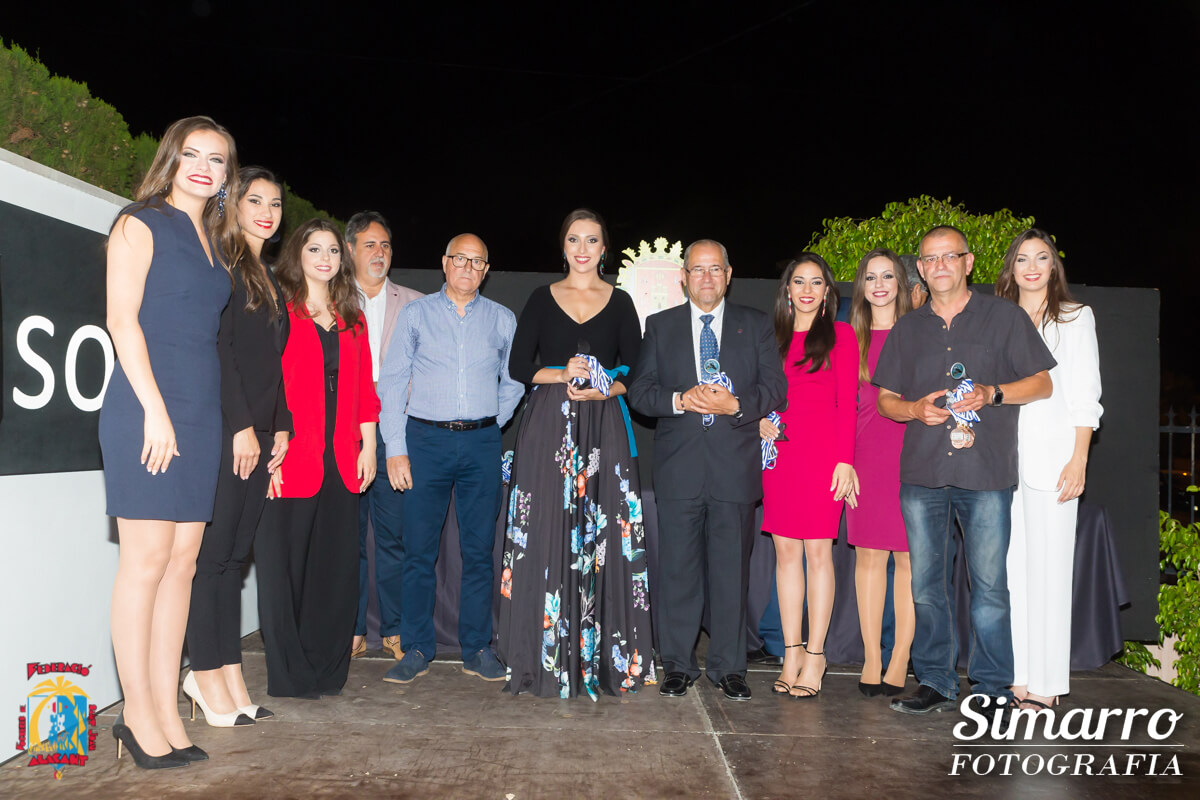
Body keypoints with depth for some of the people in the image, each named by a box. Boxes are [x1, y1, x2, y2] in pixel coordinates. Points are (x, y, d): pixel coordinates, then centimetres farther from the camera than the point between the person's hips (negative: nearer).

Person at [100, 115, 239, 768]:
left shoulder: (214, 241, 19)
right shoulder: (141, 224, 2)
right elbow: (123, 320, -8)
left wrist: (237, 420, 10)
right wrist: (154, 409, -15)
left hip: (201, 414, 6)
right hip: (146, 407, -6)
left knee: (183, 561, 5)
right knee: (147, 560, -4)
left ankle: (167, 711, 13)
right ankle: (138, 713, 6)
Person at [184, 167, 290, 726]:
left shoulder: (267, 277, 22)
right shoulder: (222, 264, -3)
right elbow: (218, 346, -13)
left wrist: (280, 428, 13)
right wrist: (241, 426, -15)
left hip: (258, 433, 8)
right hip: (223, 429, -8)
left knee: (235, 554, 8)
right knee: (214, 550, -3)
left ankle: (228, 672, 13)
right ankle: (208, 674, 5)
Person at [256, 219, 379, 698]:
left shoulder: (351, 319, 17)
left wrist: (368, 446, 8)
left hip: (341, 461, 5)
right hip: (290, 460, -5)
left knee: (337, 567, 7)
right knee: (283, 564, 1)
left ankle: (327, 672, 19)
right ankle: (289, 677, 13)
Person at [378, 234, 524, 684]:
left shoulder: (503, 320, 11)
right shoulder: (415, 314, 7)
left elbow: (513, 382, 19)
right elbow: (392, 382, 3)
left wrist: (492, 424, 7)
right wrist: (396, 448, -4)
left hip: (482, 443, 1)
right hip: (426, 440, -1)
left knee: (479, 550, 4)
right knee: (419, 549, -1)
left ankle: (477, 649, 14)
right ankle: (417, 650, 11)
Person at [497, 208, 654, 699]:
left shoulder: (620, 304, 11)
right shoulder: (542, 300, 11)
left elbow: (636, 372, 7)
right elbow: (518, 366, 5)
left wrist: (606, 388, -12)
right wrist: (562, 374, -11)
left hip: (604, 430, 0)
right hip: (548, 429, 0)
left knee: (602, 540, -2)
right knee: (545, 536, -3)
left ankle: (602, 656, 7)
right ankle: (547, 658, 7)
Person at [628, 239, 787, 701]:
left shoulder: (756, 325, 11)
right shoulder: (660, 326, 11)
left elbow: (775, 388, 4)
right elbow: (639, 391, 4)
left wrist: (735, 404, -14)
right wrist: (680, 400, -13)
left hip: (736, 465, 0)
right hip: (679, 466, 0)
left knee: (732, 569, 5)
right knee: (678, 569, 5)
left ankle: (728, 667, 18)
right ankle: (678, 665, 18)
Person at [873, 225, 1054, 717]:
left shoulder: (1003, 317, 7)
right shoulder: (907, 329, 15)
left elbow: (1041, 384, 6)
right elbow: (884, 398, 16)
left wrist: (992, 393, -12)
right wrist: (915, 409, -5)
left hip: (986, 473, -3)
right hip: (922, 474, 3)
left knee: (989, 586, -1)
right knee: (925, 585, 6)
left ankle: (993, 687, 13)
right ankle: (935, 683, 18)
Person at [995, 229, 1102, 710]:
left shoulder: (1076, 317, 8)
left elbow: (1085, 395, 2)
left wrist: (1078, 460, -8)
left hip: (1051, 457, -3)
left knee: (1048, 565, -3)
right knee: (1009, 563, 4)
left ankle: (1045, 682, 5)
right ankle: (1013, 675, 11)